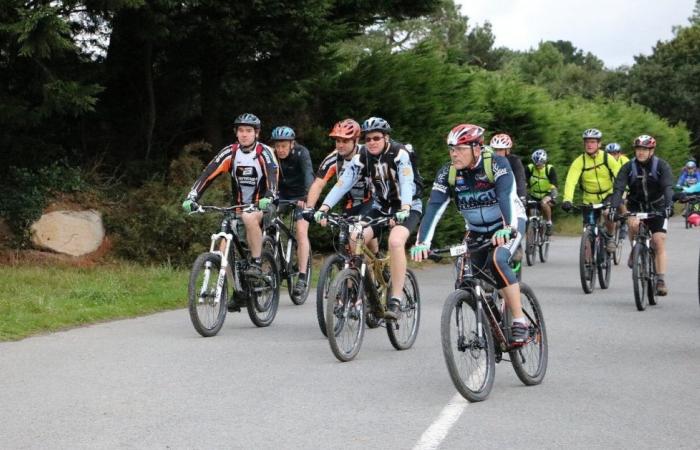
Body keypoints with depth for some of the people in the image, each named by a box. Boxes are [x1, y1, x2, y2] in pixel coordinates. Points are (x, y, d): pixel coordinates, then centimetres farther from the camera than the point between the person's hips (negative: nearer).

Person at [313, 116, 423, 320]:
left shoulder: (400, 154, -20)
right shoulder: (362, 157, -8)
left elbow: (407, 182, -34)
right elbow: (343, 182, -17)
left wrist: (404, 210, -51)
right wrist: (323, 208, -30)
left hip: (407, 207, -5)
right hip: (380, 207, 5)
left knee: (395, 241, -32)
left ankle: (395, 301, -29)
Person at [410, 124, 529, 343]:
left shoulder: (497, 164, -24)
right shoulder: (447, 173, -14)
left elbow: (507, 196, -38)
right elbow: (434, 208, -23)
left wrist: (508, 228, -55)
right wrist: (422, 242, -37)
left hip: (507, 225, -5)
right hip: (477, 231, 5)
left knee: (497, 261, -32)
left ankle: (519, 321, -25)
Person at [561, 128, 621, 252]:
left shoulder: (607, 158, -12)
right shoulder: (579, 161, -13)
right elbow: (571, 181, -24)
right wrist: (567, 200, -40)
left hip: (608, 195, -1)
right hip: (590, 200, 1)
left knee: (609, 214, -32)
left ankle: (609, 238, -3)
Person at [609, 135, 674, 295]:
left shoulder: (662, 166, -15)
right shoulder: (628, 167, -12)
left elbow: (668, 187, -27)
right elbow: (618, 188, -21)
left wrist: (669, 205, -45)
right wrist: (613, 207, -38)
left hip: (657, 207, -1)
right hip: (636, 206, 1)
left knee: (659, 242, -12)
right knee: (633, 223, -32)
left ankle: (660, 281, -10)